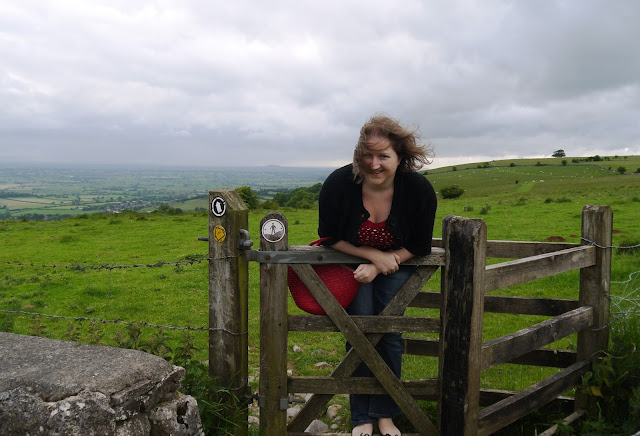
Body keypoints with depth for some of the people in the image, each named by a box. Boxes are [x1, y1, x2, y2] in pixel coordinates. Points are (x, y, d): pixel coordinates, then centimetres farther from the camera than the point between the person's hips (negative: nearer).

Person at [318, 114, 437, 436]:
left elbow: (419, 246, -12)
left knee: (389, 333, -5)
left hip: (396, 264, 1)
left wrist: (377, 268, -21)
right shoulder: (338, 184, -26)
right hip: (352, 261, 0)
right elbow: (329, 237, -12)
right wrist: (373, 255, -21)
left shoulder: (420, 189, -24)